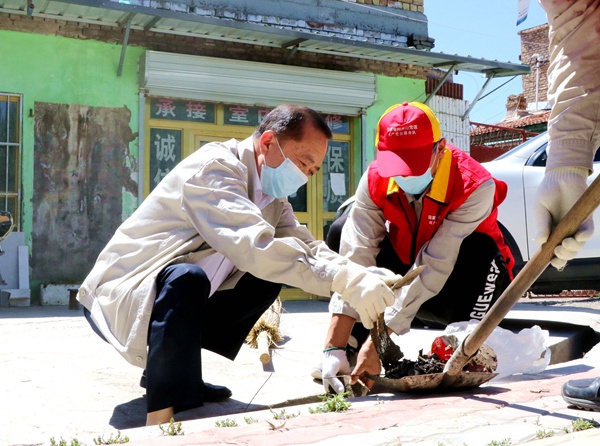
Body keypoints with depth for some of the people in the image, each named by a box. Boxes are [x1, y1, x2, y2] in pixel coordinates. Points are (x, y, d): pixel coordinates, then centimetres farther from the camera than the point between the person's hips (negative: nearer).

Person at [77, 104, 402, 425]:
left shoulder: (272, 193, 6)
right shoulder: (214, 167, -23)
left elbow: (306, 247, -3)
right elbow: (254, 246, -38)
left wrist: (364, 275, -22)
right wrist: (346, 280, -41)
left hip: (175, 294, 9)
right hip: (117, 296, -9)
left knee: (271, 275, 6)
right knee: (188, 276, -36)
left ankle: (165, 370, 8)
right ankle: (161, 423, -30)